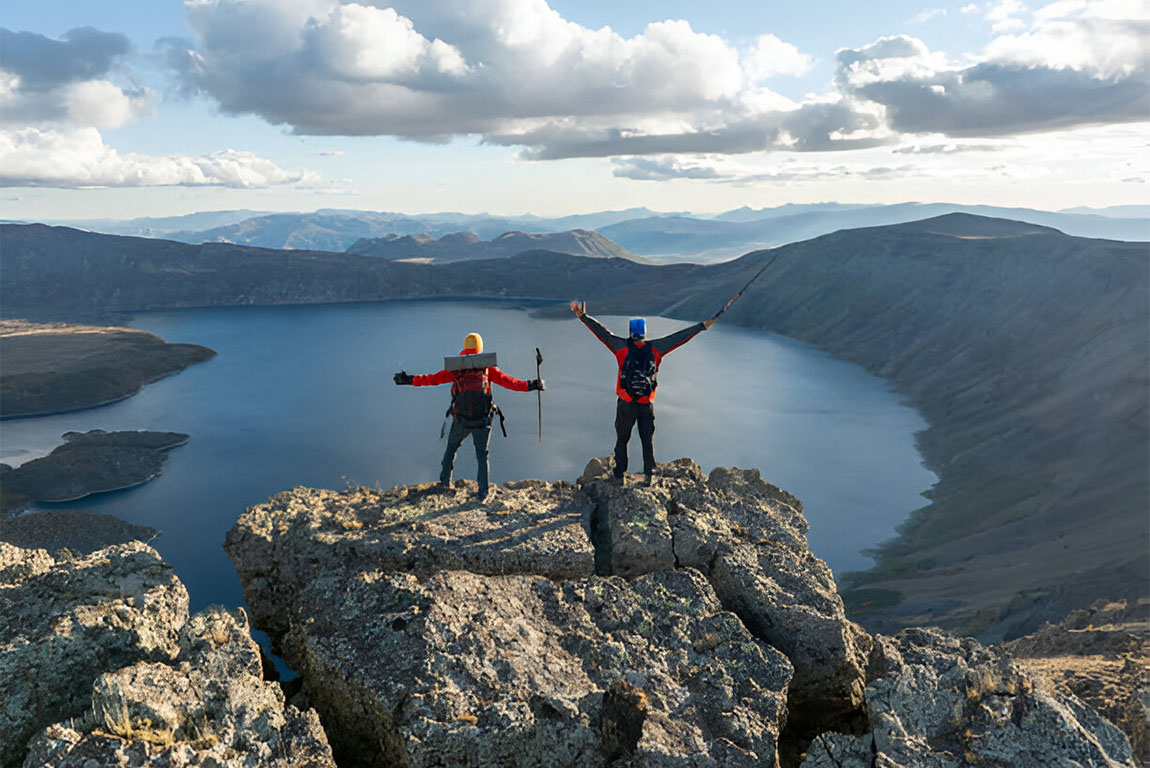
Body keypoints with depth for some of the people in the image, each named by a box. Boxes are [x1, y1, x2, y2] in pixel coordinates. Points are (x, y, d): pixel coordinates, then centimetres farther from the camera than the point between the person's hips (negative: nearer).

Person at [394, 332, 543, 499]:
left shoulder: (456, 369, -1)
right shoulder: (487, 368, -2)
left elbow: (433, 379, 3)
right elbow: (507, 381, -3)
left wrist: (410, 380, 14)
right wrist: (530, 385, 5)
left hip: (460, 421, 1)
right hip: (482, 422, 0)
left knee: (451, 447, 26)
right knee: (482, 456, 11)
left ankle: (445, 481, 29)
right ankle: (483, 492, 11)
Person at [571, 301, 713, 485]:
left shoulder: (623, 347, -6)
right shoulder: (655, 348, -2)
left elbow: (602, 333, -7)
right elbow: (678, 337, 3)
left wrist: (583, 317, -4)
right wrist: (702, 326, 9)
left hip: (625, 404, -1)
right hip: (647, 404, 1)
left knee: (622, 439, 11)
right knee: (647, 440, 13)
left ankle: (619, 476, 10)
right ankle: (649, 475, 13)